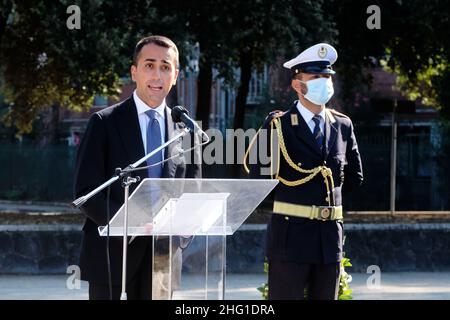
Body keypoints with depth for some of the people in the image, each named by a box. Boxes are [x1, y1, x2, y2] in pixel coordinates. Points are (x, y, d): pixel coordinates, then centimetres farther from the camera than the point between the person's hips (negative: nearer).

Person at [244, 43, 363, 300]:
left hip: (331, 237, 5)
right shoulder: (278, 126, -4)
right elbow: (259, 176, -6)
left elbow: (355, 178, 19)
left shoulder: (343, 126, 11)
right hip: (290, 237, -5)